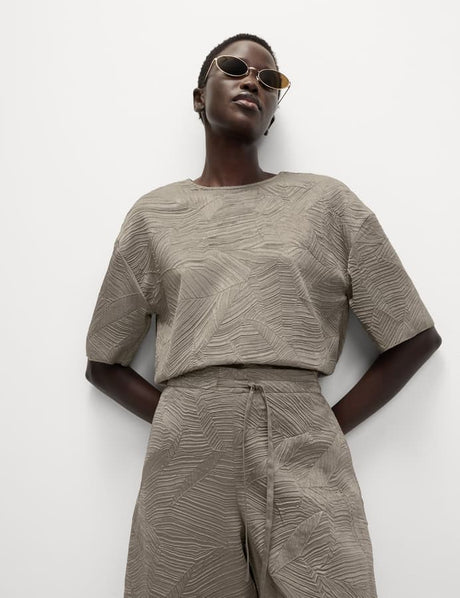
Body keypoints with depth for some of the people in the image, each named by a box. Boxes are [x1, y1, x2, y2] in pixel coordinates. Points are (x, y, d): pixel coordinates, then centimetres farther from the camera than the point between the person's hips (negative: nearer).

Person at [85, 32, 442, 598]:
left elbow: (416, 338, 7)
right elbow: (104, 364, 13)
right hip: (186, 466, 1)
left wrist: (332, 424, -2)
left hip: (303, 466, 0)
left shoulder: (328, 202, 7)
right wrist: (177, 420, -2)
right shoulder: (153, 214, 10)